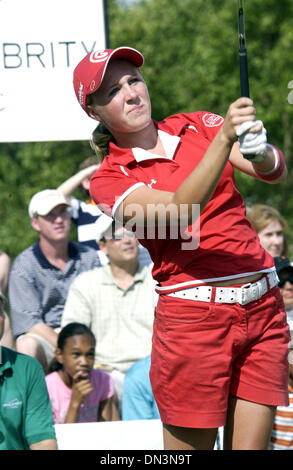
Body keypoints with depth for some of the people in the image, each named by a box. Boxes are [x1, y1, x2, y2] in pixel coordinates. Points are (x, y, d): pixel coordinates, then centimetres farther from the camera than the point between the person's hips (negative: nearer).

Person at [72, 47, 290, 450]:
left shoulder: (198, 126, 11)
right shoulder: (110, 180, -2)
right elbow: (178, 211, -21)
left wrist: (260, 152, -26)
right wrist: (225, 138, -31)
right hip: (194, 316, -3)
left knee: (251, 447, 0)